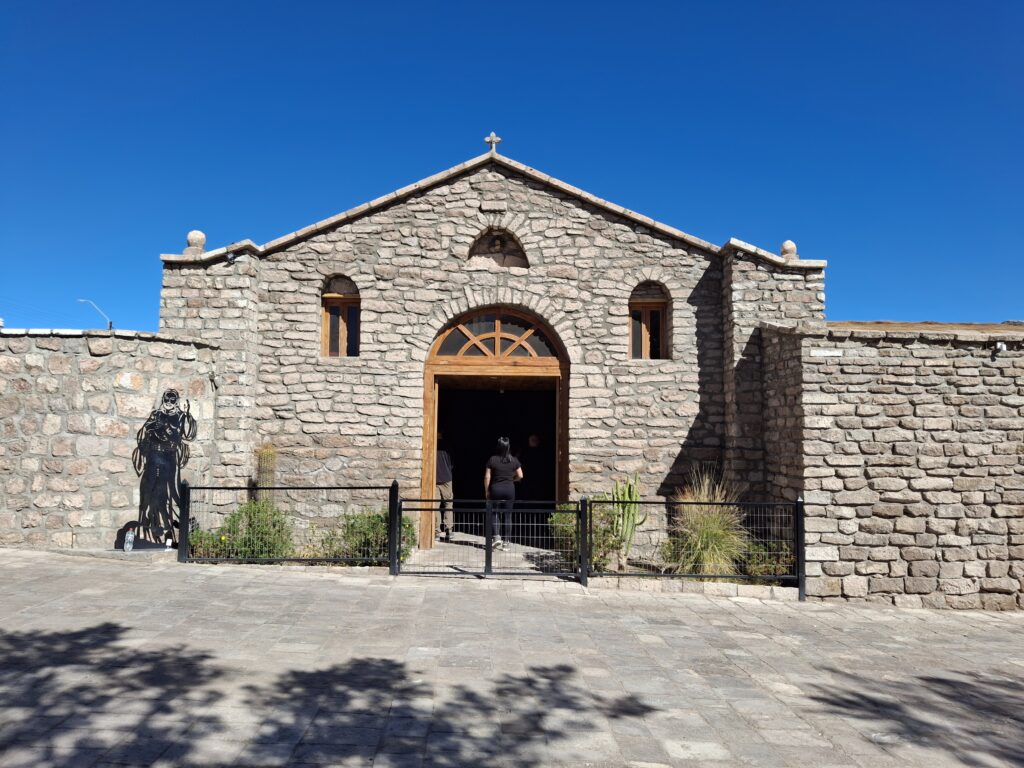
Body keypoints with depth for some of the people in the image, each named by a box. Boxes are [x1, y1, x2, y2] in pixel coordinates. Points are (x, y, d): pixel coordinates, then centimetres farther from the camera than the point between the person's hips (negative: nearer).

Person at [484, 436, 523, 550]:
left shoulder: (492, 460, -7)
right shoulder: (514, 460, -2)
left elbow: (487, 477, -6)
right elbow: (520, 476, 1)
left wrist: (486, 491, 4)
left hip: (495, 489, -1)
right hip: (510, 489, 2)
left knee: (495, 513, 11)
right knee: (507, 515, 7)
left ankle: (497, 537, -8)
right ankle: (505, 542, 8)